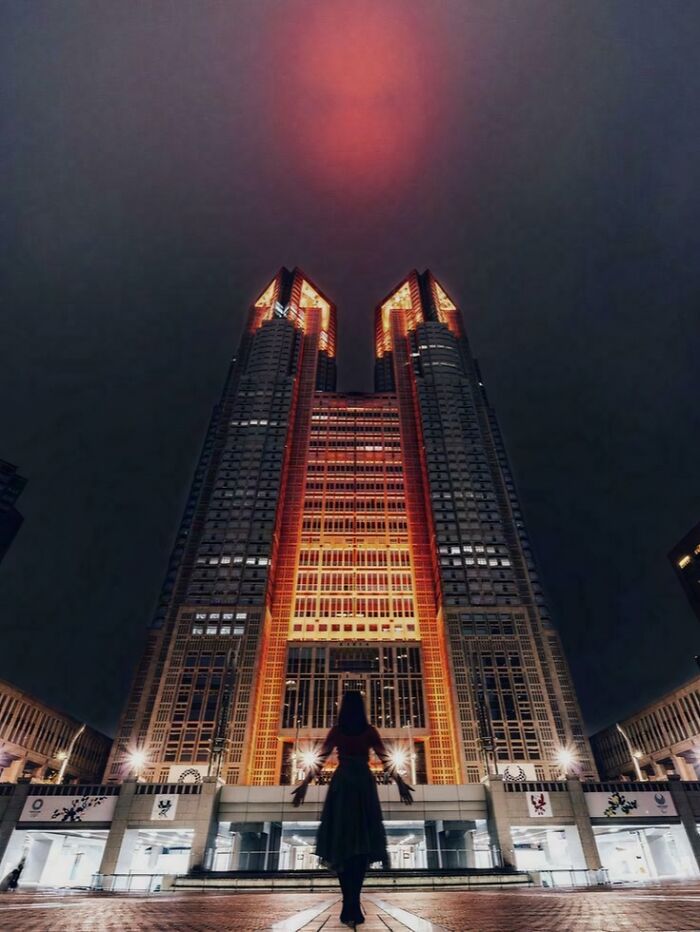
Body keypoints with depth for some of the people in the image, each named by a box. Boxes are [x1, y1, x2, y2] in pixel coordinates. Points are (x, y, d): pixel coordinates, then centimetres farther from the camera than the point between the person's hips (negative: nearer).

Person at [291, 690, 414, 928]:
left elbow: (319, 759, -1)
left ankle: (350, 904, 1)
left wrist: (305, 783, 4)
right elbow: (386, 759, -1)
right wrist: (400, 782, 6)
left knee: (341, 841, 6)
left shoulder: (336, 731, 0)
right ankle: (353, 904, 2)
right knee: (362, 842, 6)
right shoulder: (370, 731, -1)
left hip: (342, 784, 0)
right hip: (364, 784, 0)